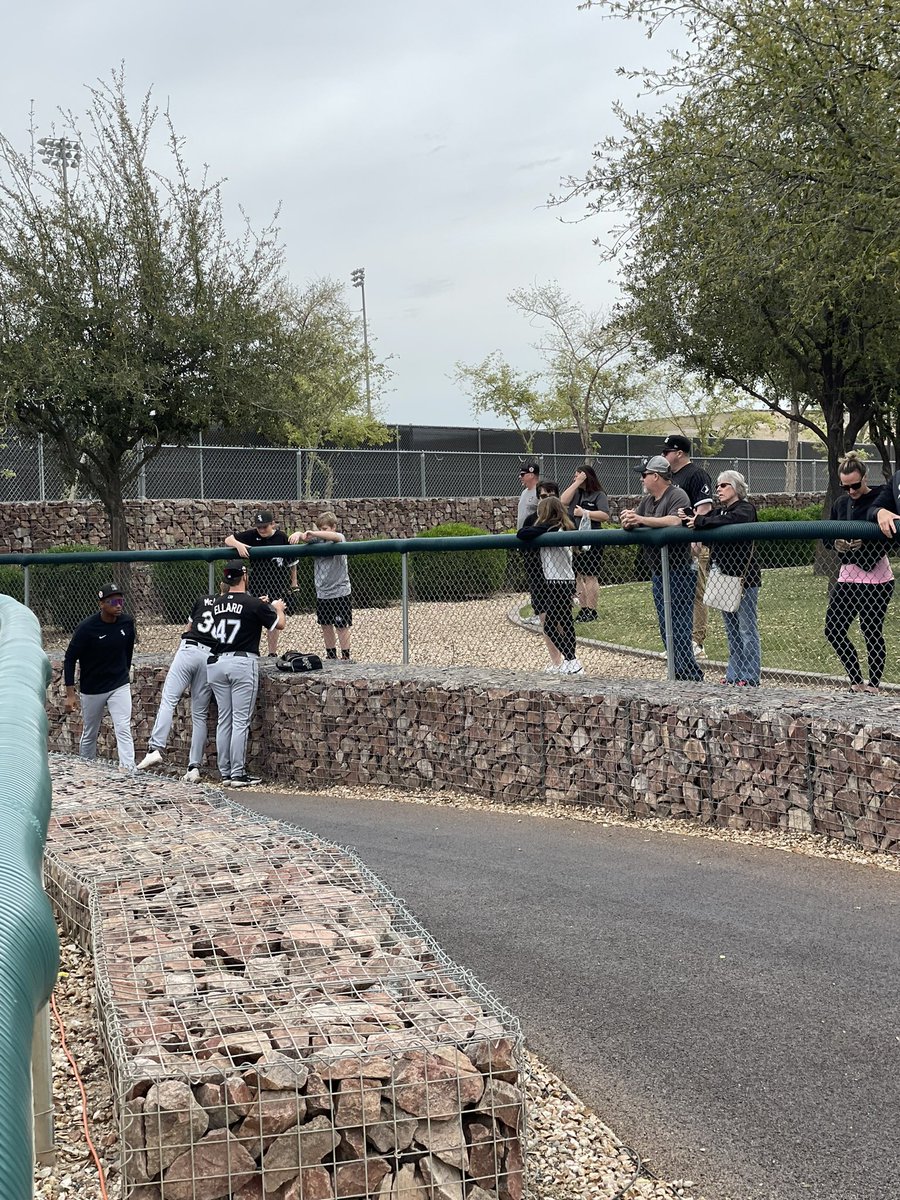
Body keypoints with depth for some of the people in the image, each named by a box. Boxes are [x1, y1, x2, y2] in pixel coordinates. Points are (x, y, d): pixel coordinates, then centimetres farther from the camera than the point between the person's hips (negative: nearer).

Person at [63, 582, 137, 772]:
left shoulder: (127, 623, -7)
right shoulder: (87, 628, -19)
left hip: (119, 686, 2)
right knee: (89, 735, 13)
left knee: (124, 730, -13)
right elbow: (70, 659, -13)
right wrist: (70, 694, -16)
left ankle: (129, 771, -20)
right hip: (92, 689, -2)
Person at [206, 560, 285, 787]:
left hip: (217, 662, 6)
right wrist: (278, 608, 25)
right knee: (241, 721, -4)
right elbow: (279, 624, 4)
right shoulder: (253, 604, -9)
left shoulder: (217, 603, 8)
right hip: (243, 662, -6)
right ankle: (238, 774, -4)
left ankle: (225, 773, 13)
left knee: (224, 720, 10)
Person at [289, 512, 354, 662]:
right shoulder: (317, 539, 7)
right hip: (322, 592, 6)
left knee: (342, 627, 1)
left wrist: (313, 533, -44)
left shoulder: (339, 537, -9)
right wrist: (298, 534, -32)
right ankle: (331, 656, 25)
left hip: (339, 592, -6)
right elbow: (305, 537, -7)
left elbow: (334, 537, -32)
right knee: (326, 626, 13)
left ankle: (346, 657, 11)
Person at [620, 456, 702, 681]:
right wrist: (628, 521, -13)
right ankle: (680, 673, 18)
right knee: (666, 628, 12)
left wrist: (641, 519, -28)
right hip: (658, 572, 9)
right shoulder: (647, 500, 17)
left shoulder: (677, 496, -10)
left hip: (677, 571, -9)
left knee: (679, 626, -11)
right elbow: (632, 524, 11)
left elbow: (675, 521, -27)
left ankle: (689, 674, -8)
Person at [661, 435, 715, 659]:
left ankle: (697, 643, -6)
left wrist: (696, 540, -25)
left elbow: (704, 508, -18)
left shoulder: (696, 475, -10)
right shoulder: (670, 477, 19)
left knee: (695, 594, -7)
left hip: (692, 545, -10)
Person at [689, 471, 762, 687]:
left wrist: (700, 521, -28)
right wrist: (688, 519, -12)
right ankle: (733, 675, 18)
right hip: (724, 576, 8)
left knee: (747, 629, -4)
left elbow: (730, 520, -27)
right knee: (731, 630, 12)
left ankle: (750, 677, -2)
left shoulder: (745, 509, -8)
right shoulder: (718, 510, 19)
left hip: (743, 576, -8)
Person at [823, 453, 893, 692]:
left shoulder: (880, 500, -9)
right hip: (848, 576, 7)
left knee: (872, 634, -1)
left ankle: (873, 684, 12)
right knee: (833, 631, 4)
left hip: (876, 580, -7)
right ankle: (856, 680, 17)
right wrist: (836, 543, -7)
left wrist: (863, 543, -28)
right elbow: (827, 536, 14)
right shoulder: (840, 504, 10)